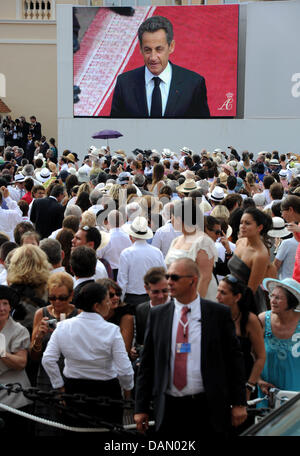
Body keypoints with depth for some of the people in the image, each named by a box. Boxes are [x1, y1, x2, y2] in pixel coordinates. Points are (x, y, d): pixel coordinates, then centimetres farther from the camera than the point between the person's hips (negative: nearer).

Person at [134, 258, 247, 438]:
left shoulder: (219, 313, 0)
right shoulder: (157, 315, 7)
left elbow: (235, 359, 2)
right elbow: (147, 363, 9)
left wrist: (239, 403, -2)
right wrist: (141, 407, 5)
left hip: (208, 410, -2)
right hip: (169, 408, 2)